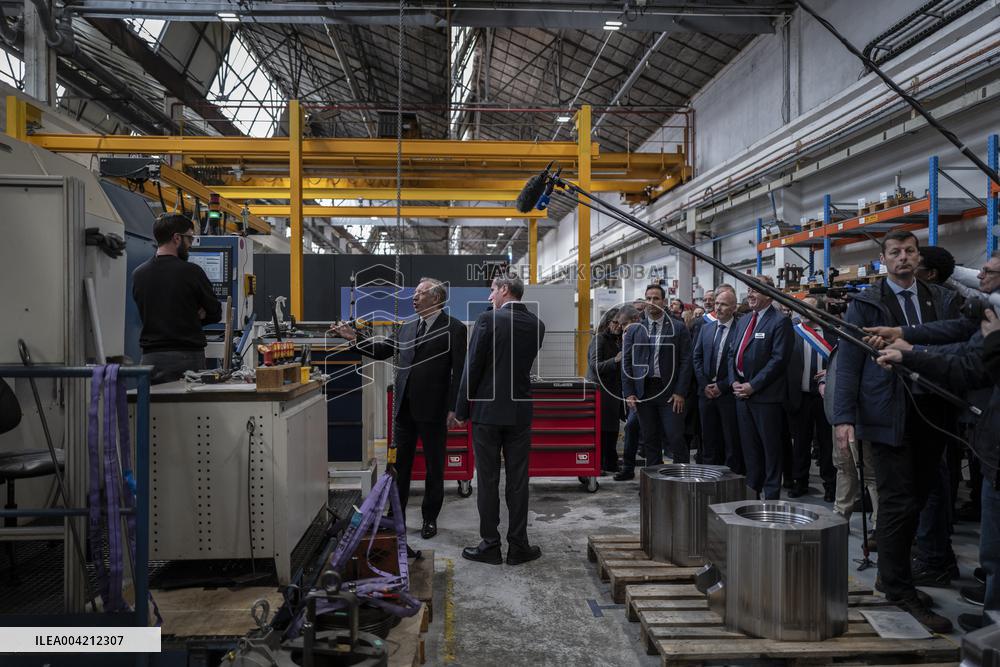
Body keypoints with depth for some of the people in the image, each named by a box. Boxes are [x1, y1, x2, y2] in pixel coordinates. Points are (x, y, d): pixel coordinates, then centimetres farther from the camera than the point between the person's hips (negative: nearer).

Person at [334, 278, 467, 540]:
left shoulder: (453, 328, -7)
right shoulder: (407, 328, 12)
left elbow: (459, 372, -11)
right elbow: (381, 350, 13)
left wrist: (453, 408, -16)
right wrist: (355, 339, 1)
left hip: (433, 409, -6)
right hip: (404, 407, 6)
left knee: (434, 465, 9)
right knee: (399, 463, 13)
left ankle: (430, 519, 23)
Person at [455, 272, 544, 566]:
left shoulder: (488, 319, -11)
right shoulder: (536, 325, 4)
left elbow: (472, 367, -11)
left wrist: (462, 409, -3)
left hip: (487, 410, -4)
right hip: (521, 411, 4)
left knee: (488, 481, 5)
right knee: (518, 481, 9)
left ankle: (490, 545, 13)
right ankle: (518, 546, 15)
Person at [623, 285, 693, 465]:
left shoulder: (678, 328, 3)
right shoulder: (634, 330, 8)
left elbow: (686, 361, -1)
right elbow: (626, 362, 7)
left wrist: (680, 392, -8)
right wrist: (628, 393, -1)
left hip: (670, 392, -2)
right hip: (643, 392, 2)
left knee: (676, 440, -5)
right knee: (650, 441, 8)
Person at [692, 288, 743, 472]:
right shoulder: (706, 328, 11)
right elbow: (697, 357, 10)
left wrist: (722, 386, -12)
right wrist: (704, 384, 0)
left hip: (728, 393, -5)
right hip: (706, 392, 5)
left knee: (732, 441, 3)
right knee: (708, 438, 12)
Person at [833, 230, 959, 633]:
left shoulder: (942, 300, 12)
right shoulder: (865, 303, 0)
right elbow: (848, 362, -5)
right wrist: (844, 417, -11)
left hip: (931, 413, 4)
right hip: (889, 414, -4)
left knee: (918, 499, 11)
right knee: (899, 503, -2)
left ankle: (892, 573, 27)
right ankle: (899, 588, 11)